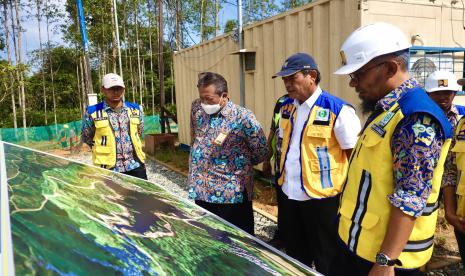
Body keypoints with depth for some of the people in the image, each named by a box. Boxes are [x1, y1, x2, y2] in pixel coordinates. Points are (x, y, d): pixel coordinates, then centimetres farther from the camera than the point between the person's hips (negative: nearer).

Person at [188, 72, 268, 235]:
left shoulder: (242, 117, -14)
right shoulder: (197, 110, 3)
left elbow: (261, 152, -8)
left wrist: (240, 165, 2)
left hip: (232, 195, -5)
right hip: (200, 192, 5)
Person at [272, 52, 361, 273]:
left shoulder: (338, 110, -17)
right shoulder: (286, 107, 5)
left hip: (321, 197, -6)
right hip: (289, 195, 7)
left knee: (326, 260, 12)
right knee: (295, 257, 22)